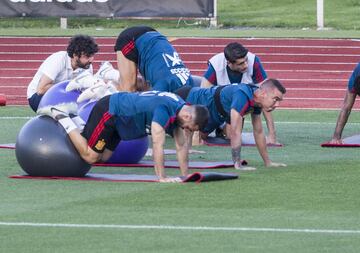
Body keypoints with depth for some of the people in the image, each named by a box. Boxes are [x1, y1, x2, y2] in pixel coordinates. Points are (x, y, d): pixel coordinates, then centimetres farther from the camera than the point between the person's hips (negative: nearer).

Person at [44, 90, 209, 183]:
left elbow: (182, 145, 5)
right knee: (90, 156, -8)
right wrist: (162, 178, -34)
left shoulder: (180, 109, -3)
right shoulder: (164, 110, -33)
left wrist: (185, 176, 0)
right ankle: (63, 120, 4)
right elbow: (157, 145, -35)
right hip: (108, 111, -9)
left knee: (102, 157, 11)